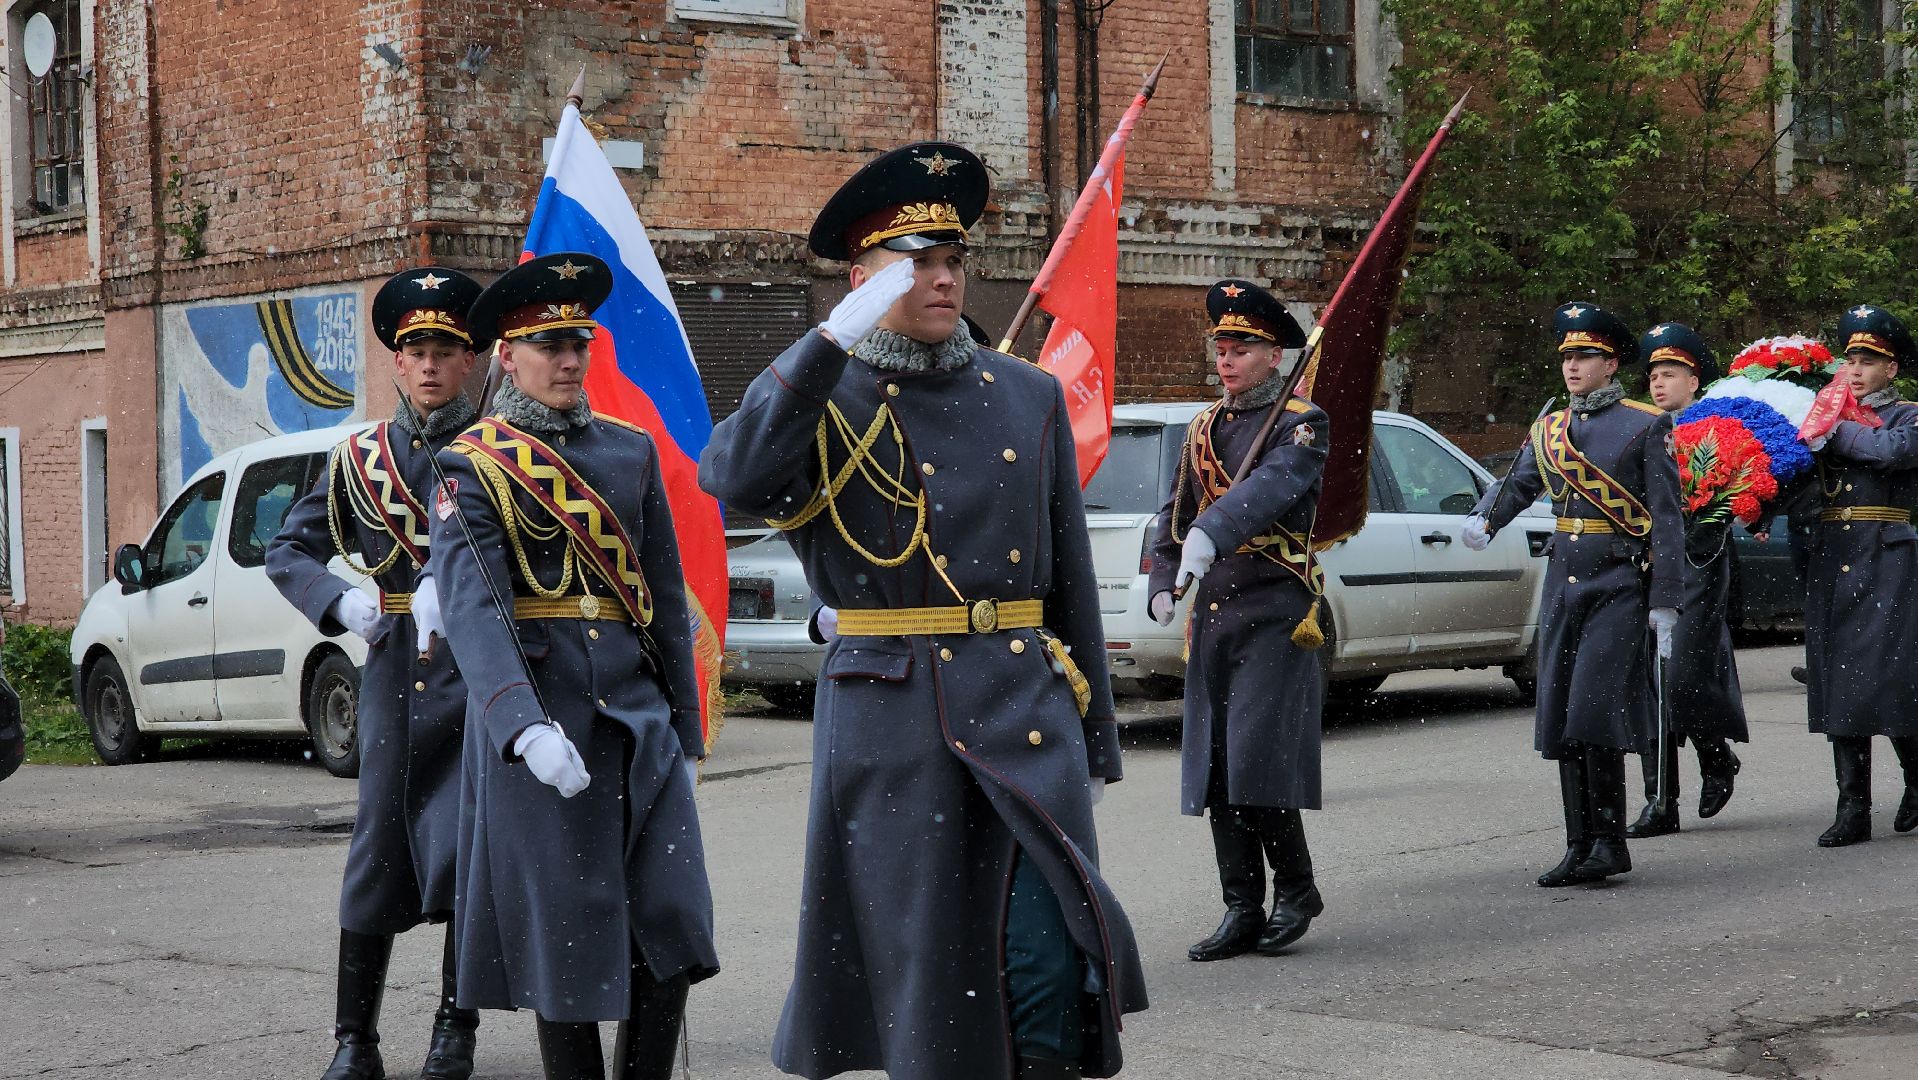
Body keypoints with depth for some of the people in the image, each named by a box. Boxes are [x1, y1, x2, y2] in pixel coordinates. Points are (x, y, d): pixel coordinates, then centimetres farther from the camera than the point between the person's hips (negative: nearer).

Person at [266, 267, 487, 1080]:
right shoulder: (362, 458, 11)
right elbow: (288, 550, 12)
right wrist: (341, 602, -7)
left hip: (479, 671, -3)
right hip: (394, 670, 3)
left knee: (469, 845, -1)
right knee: (381, 843, 5)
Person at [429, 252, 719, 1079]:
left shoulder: (631, 450, 12)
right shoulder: (474, 464, -2)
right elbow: (470, 603, -16)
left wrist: (685, 729, 13)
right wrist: (525, 726, -29)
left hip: (638, 714, 4)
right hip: (536, 714, -4)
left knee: (673, 927, 0)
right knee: (566, 931, 1)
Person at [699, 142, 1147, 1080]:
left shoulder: (1030, 397, 13)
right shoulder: (820, 394, 2)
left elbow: (1071, 577, 15)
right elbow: (732, 481, -21)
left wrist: (1095, 743, 14)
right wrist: (835, 339, -24)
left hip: (1028, 719, 2)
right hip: (891, 727, -2)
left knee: (1048, 953, -8)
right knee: (922, 967, 4)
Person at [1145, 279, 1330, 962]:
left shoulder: (1303, 423, -5)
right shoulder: (1203, 429, 16)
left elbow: (1270, 486, -25)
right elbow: (1175, 515, 23)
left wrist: (1210, 536, -41)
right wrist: (1162, 586, 8)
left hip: (1277, 610, -7)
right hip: (1211, 612, 7)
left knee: (1258, 759, -13)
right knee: (1215, 767, 5)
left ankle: (1296, 887, 6)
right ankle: (1243, 910, 11)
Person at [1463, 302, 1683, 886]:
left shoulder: (1647, 425, -2)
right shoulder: (1549, 430, 15)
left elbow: (1667, 520, -4)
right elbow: (1515, 485, 11)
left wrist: (1665, 603, -10)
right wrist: (1482, 521, -13)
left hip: (1620, 582, -6)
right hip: (1563, 580, 6)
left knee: (1594, 710, -14)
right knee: (1561, 718, 4)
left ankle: (1610, 841, -5)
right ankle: (1580, 848, 11)